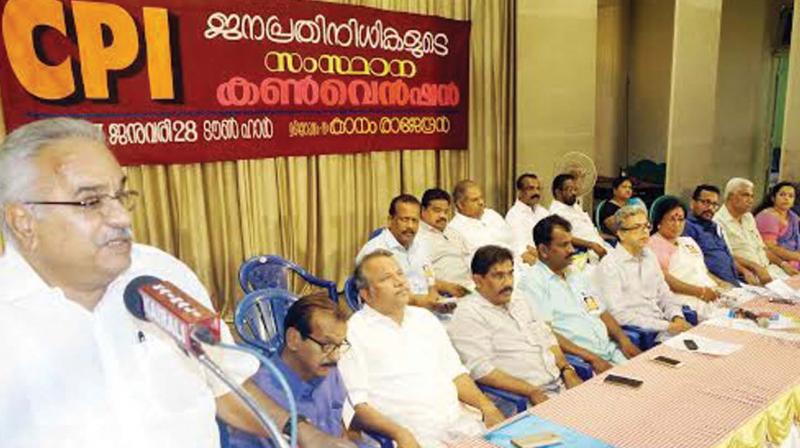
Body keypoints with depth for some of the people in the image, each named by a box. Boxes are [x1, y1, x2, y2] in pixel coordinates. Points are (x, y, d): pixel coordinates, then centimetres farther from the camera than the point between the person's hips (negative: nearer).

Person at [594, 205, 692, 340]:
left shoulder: (649, 256, 14)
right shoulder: (609, 266, -11)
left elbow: (664, 294, 18)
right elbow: (619, 315, -17)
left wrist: (677, 317, -2)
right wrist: (667, 326, -18)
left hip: (663, 323, 7)